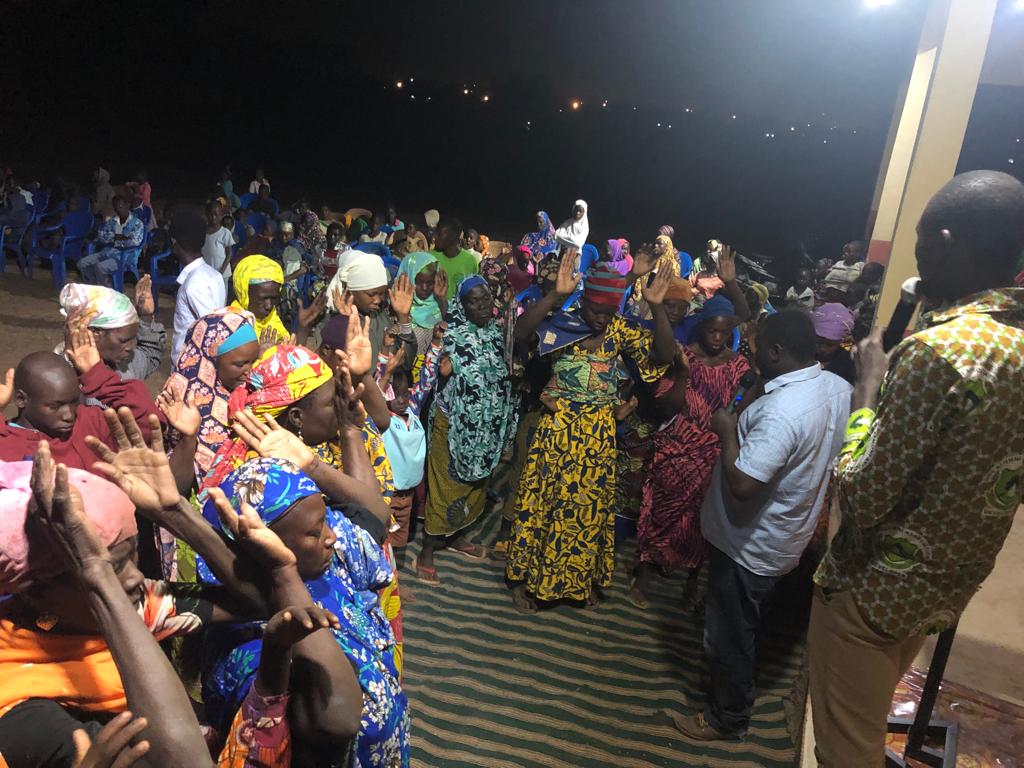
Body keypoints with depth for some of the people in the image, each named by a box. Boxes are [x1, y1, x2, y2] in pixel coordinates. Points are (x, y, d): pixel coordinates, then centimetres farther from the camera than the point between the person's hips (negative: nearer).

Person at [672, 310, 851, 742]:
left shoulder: (781, 412, -34)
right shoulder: (838, 388, -4)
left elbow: (742, 485, -35)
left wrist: (728, 432, -20)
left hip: (750, 543, -9)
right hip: (787, 535, 9)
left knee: (730, 633, 12)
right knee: (745, 624, 30)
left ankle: (727, 718, 32)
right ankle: (739, 689, 52)